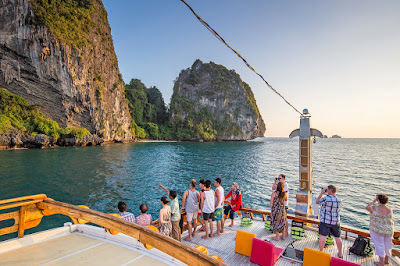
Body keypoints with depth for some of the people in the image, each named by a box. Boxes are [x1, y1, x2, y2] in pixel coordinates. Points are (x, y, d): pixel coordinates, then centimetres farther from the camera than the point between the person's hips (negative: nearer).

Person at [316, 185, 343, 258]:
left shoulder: (326, 199, -20)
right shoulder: (339, 200, -3)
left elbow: (317, 201, -3)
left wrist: (322, 193, 3)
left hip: (325, 221, -4)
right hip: (336, 222, 5)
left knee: (323, 236, 4)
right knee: (337, 237, 15)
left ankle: (321, 252, 13)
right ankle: (340, 253, 28)